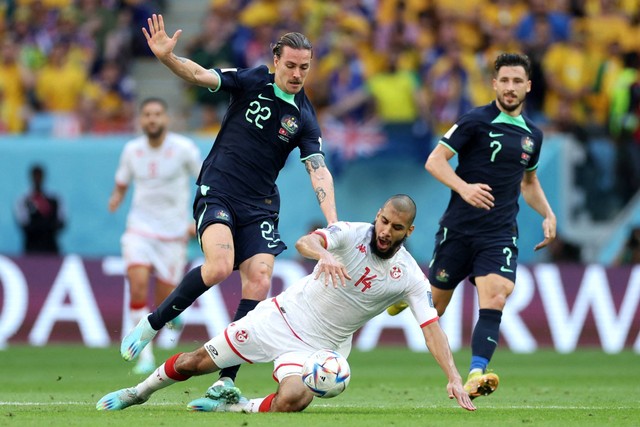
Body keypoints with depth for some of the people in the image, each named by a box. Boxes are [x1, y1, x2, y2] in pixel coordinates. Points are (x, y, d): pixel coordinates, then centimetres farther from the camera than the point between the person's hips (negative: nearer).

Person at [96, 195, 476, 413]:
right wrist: (324, 254, -55)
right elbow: (305, 242, -31)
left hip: (321, 345, 0)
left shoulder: (410, 278, -11)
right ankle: (140, 392, 33)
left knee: (293, 399, -31)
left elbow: (432, 327, -15)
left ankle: (231, 407, -2)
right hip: (285, 316, 0)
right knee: (197, 362, 5)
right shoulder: (352, 234, -14)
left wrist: (454, 378, -26)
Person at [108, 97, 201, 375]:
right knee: (138, 284, -22)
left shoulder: (184, 149, -8)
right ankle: (145, 356, -16)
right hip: (140, 227, 2)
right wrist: (116, 198, -9)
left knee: (164, 306, 0)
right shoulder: (132, 150, 1)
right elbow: (122, 183, 14)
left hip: (173, 233, -2)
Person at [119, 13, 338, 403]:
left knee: (259, 282, -12)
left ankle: (226, 383, -9)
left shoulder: (304, 118, 2)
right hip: (217, 192, -3)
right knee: (220, 266, -27)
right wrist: (167, 57, -31)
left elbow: (318, 170, -5)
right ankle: (152, 324, -5)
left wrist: (332, 223, -19)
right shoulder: (252, 81, -1)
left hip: (260, 207, 3)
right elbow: (201, 75, -11)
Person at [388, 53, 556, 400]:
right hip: (458, 228, -3)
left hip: (500, 234, 3)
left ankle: (476, 375, -27)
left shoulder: (532, 135, 12)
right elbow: (434, 161, -10)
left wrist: (548, 215, 13)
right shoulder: (476, 121, -6)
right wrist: (464, 188, -26)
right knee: (433, 306, 7)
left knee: (495, 299, -21)